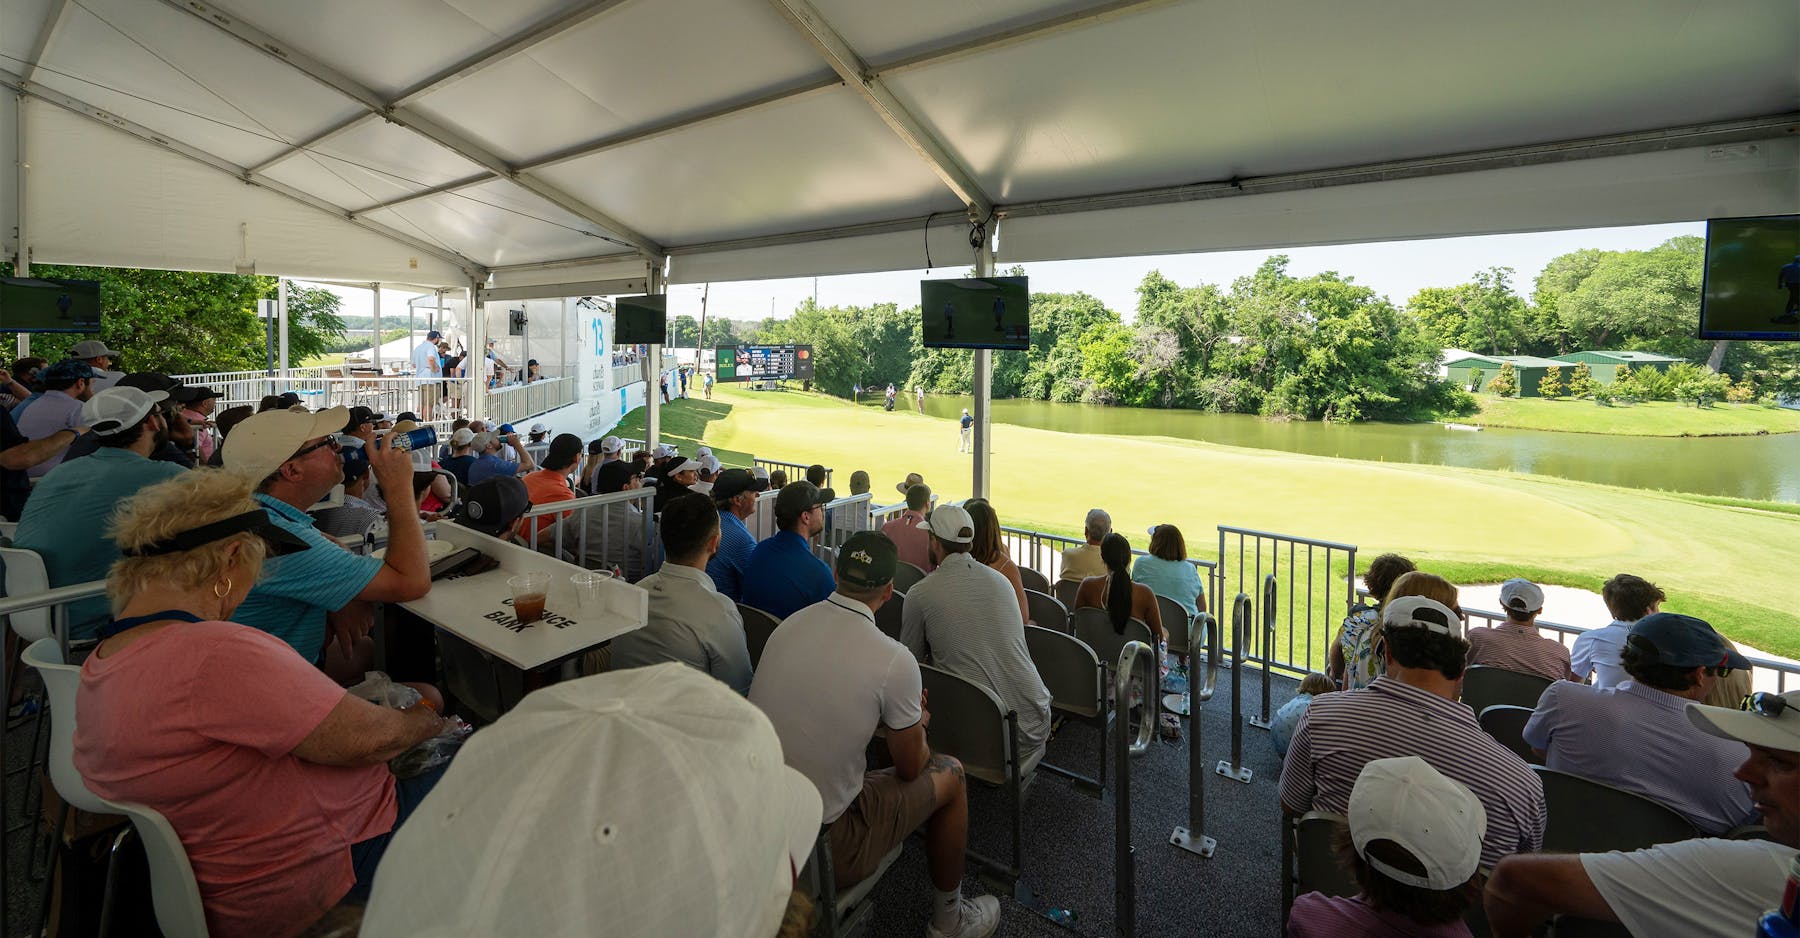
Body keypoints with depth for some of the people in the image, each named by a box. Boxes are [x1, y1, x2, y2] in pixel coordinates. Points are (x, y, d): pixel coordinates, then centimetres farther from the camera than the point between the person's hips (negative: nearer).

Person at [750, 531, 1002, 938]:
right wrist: (918, 724, 17)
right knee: (950, 772, 11)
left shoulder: (789, 625, -2)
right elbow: (911, 767, -4)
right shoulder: (894, 660, -20)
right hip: (819, 848, -6)